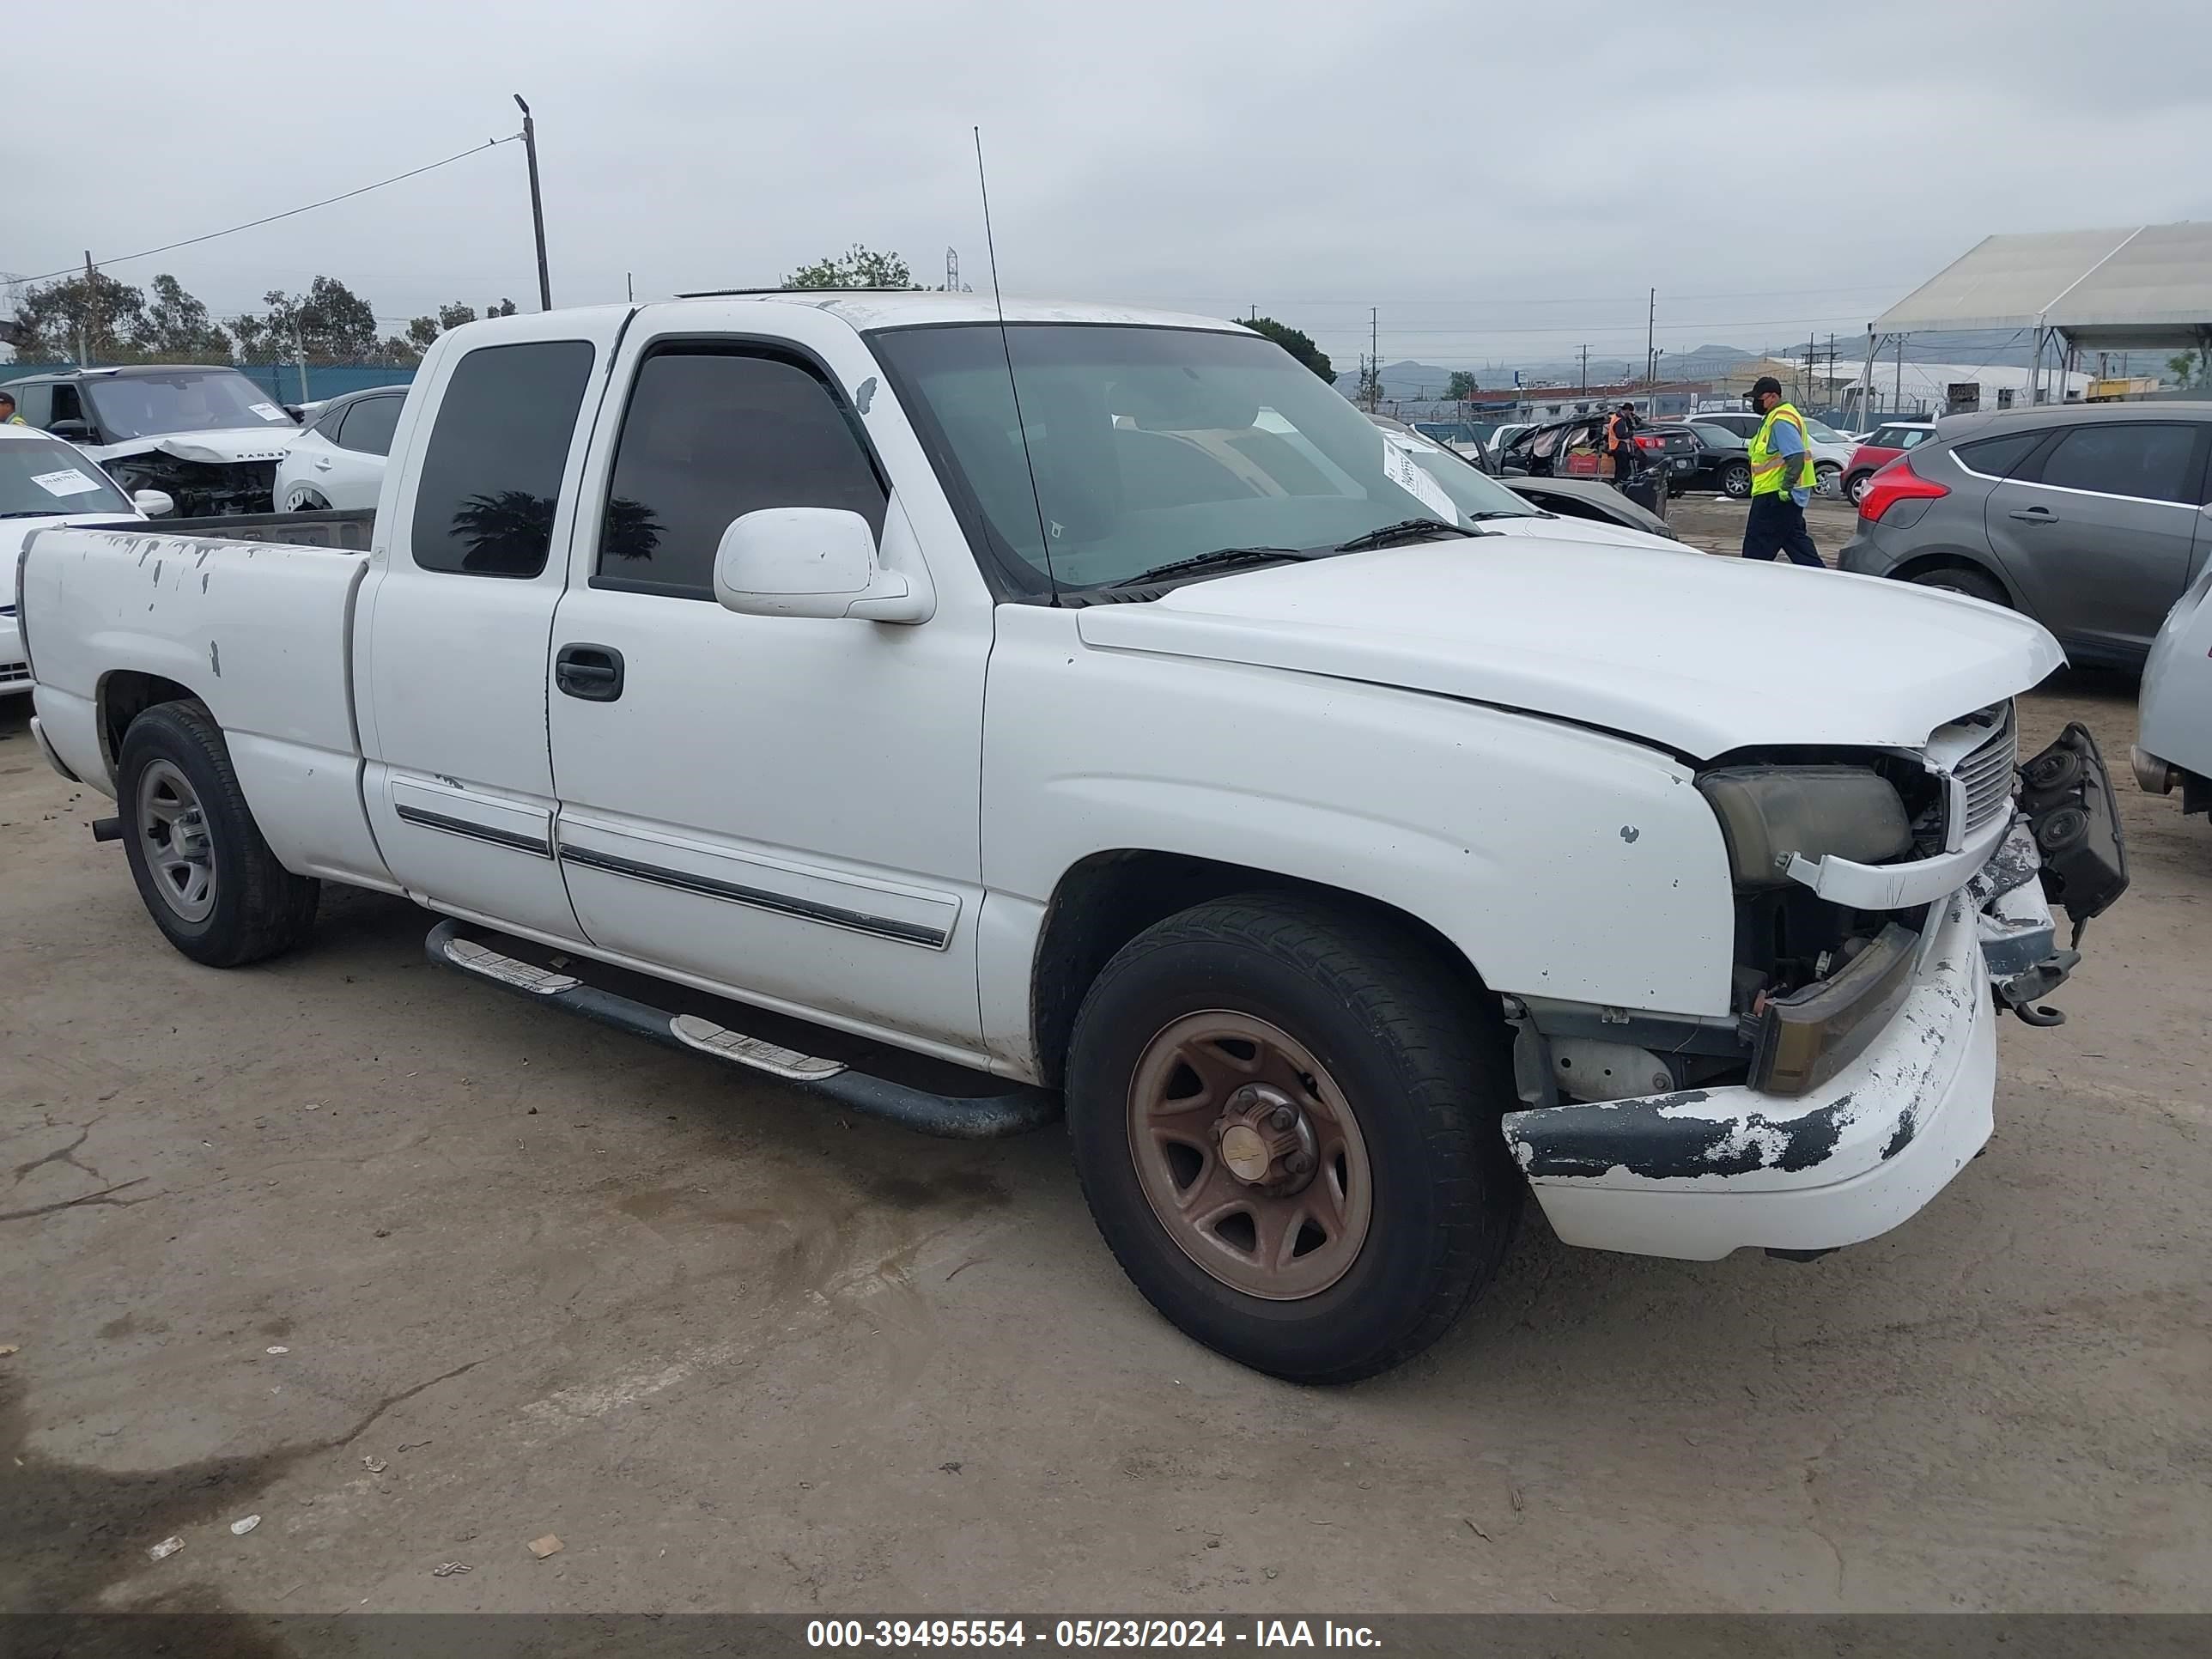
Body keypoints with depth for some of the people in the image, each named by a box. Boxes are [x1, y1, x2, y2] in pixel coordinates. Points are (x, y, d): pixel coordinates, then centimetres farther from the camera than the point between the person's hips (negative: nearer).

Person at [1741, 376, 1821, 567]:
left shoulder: (1781, 420, -17)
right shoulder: (1774, 417, 17)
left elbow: (1796, 457, -26)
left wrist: (1786, 487, -27)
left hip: (1777, 495, -11)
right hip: (1780, 493, 11)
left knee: (1757, 544, -5)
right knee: (1796, 540, 14)